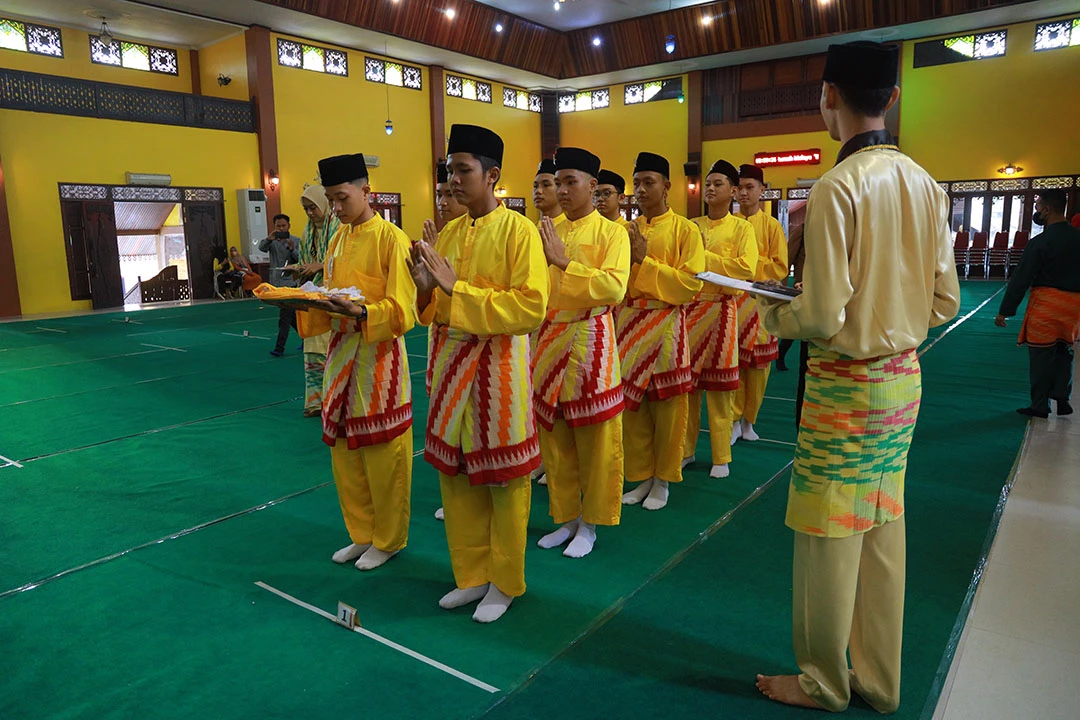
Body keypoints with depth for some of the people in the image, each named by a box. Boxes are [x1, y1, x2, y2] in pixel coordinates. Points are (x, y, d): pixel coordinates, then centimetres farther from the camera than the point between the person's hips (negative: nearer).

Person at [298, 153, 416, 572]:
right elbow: (327, 309, 16)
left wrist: (361, 312, -30)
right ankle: (362, 534, 30)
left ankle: (389, 540, 21)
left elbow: (403, 312, -14)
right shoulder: (337, 241, 13)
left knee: (383, 454, 2)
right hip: (341, 353, 7)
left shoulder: (391, 239, -9)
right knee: (344, 453, 13)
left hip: (379, 357, -7)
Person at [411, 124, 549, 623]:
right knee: (454, 474, 13)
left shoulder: (519, 231, -9)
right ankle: (471, 576, 31)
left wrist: (457, 287, -20)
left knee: (503, 479, 5)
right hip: (450, 364, 6)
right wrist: (426, 285, -9)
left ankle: (504, 583, 25)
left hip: (498, 368, -6)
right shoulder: (447, 234, 9)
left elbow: (531, 308, -18)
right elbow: (432, 313, 13)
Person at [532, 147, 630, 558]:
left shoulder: (611, 232, -4)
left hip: (590, 341, -5)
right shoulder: (548, 232, 11)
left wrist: (563, 262, -21)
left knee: (594, 439, 3)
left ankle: (590, 525, 20)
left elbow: (615, 288, -20)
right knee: (553, 435, 11)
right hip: (549, 339, 5)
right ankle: (566, 519, 28)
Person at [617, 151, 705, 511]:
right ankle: (641, 477, 23)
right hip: (628, 323, 4)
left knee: (667, 407, 3)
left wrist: (645, 260, -14)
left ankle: (662, 480, 19)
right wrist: (629, 258, -10)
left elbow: (691, 283, -12)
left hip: (665, 325, -4)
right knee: (632, 405, 8)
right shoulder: (627, 230, 9)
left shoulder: (685, 230, -3)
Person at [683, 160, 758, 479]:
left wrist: (704, 258, -12)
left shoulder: (741, 227, 2)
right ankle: (686, 449, 19)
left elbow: (747, 267, -13)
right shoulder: (691, 226, 13)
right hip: (688, 307, 4)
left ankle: (721, 457, 10)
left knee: (719, 387, -1)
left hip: (720, 308, -3)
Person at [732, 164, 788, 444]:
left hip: (759, 302, 0)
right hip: (730, 300, 1)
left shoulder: (772, 226, 3)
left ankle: (749, 420, 19)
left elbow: (780, 267, -3)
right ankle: (734, 420, 10)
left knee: (758, 364, 4)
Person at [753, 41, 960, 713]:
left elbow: (822, 315, -20)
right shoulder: (926, 184, 4)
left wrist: (774, 314, -1)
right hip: (904, 378, 8)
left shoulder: (837, 186, -18)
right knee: (884, 531, 17)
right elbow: (945, 302, 7)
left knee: (828, 539, 7)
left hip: (846, 383, -7)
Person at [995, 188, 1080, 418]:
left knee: (1041, 355, 2)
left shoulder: (1040, 242, -14)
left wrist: (1004, 311, -8)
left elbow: (1021, 279, -13)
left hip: (1046, 304, -6)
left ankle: (1040, 406, 10)